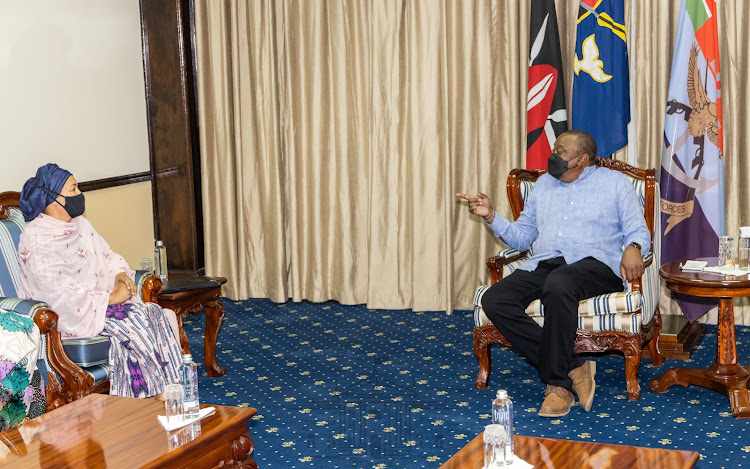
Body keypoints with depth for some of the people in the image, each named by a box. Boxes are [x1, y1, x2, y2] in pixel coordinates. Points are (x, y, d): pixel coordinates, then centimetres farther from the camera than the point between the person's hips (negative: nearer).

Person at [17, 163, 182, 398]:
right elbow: (60, 293, -23)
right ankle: (153, 393, -15)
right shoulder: (36, 240, -16)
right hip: (70, 316, -8)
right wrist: (110, 299, -20)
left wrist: (120, 274, -4)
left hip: (97, 298, 8)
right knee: (131, 321, -25)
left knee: (155, 313, -14)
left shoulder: (80, 224, 11)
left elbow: (106, 256, 19)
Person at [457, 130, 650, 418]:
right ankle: (572, 369, -26)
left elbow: (638, 231, 9)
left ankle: (558, 380, -30)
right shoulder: (543, 184, 26)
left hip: (593, 263, -5)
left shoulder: (615, 182, 15)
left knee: (559, 285, -42)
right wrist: (490, 216, 11)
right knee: (494, 301, -25)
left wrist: (633, 248, -15)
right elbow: (521, 237, 27)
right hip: (543, 265, 5)